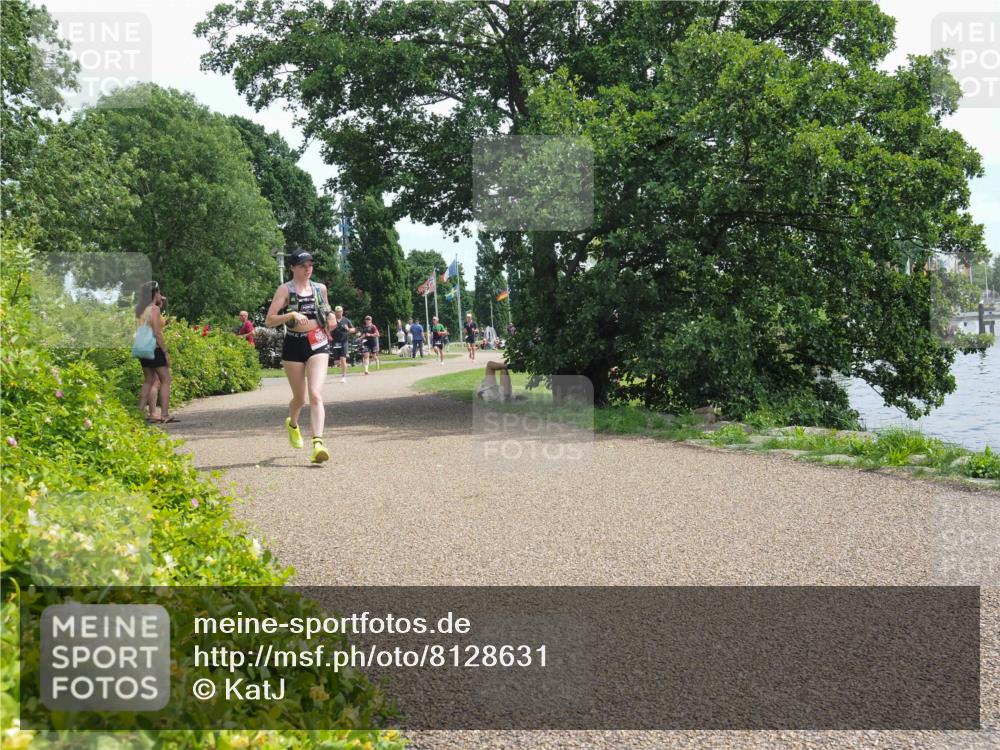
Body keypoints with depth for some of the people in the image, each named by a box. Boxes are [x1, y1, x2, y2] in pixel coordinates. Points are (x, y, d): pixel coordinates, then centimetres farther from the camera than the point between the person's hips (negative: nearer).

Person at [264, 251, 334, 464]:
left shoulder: (320, 288, 9)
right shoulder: (285, 290, -2)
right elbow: (269, 321, -9)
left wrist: (330, 317, 5)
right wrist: (291, 314, -23)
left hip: (318, 344, 1)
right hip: (294, 345, -1)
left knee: (316, 394, -16)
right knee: (300, 398, 11)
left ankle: (318, 443, -24)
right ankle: (292, 424, 45)